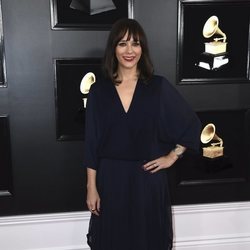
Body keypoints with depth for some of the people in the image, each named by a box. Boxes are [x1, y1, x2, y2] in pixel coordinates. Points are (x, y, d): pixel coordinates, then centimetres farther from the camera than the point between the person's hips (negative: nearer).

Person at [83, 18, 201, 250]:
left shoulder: (158, 86, -5)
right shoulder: (99, 89, -2)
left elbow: (192, 125, 4)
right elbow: (91, 142, -1)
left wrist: (172, 156, 0)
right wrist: (91, 187, -3)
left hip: (148, 178, 0)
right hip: (110, 178, 1)